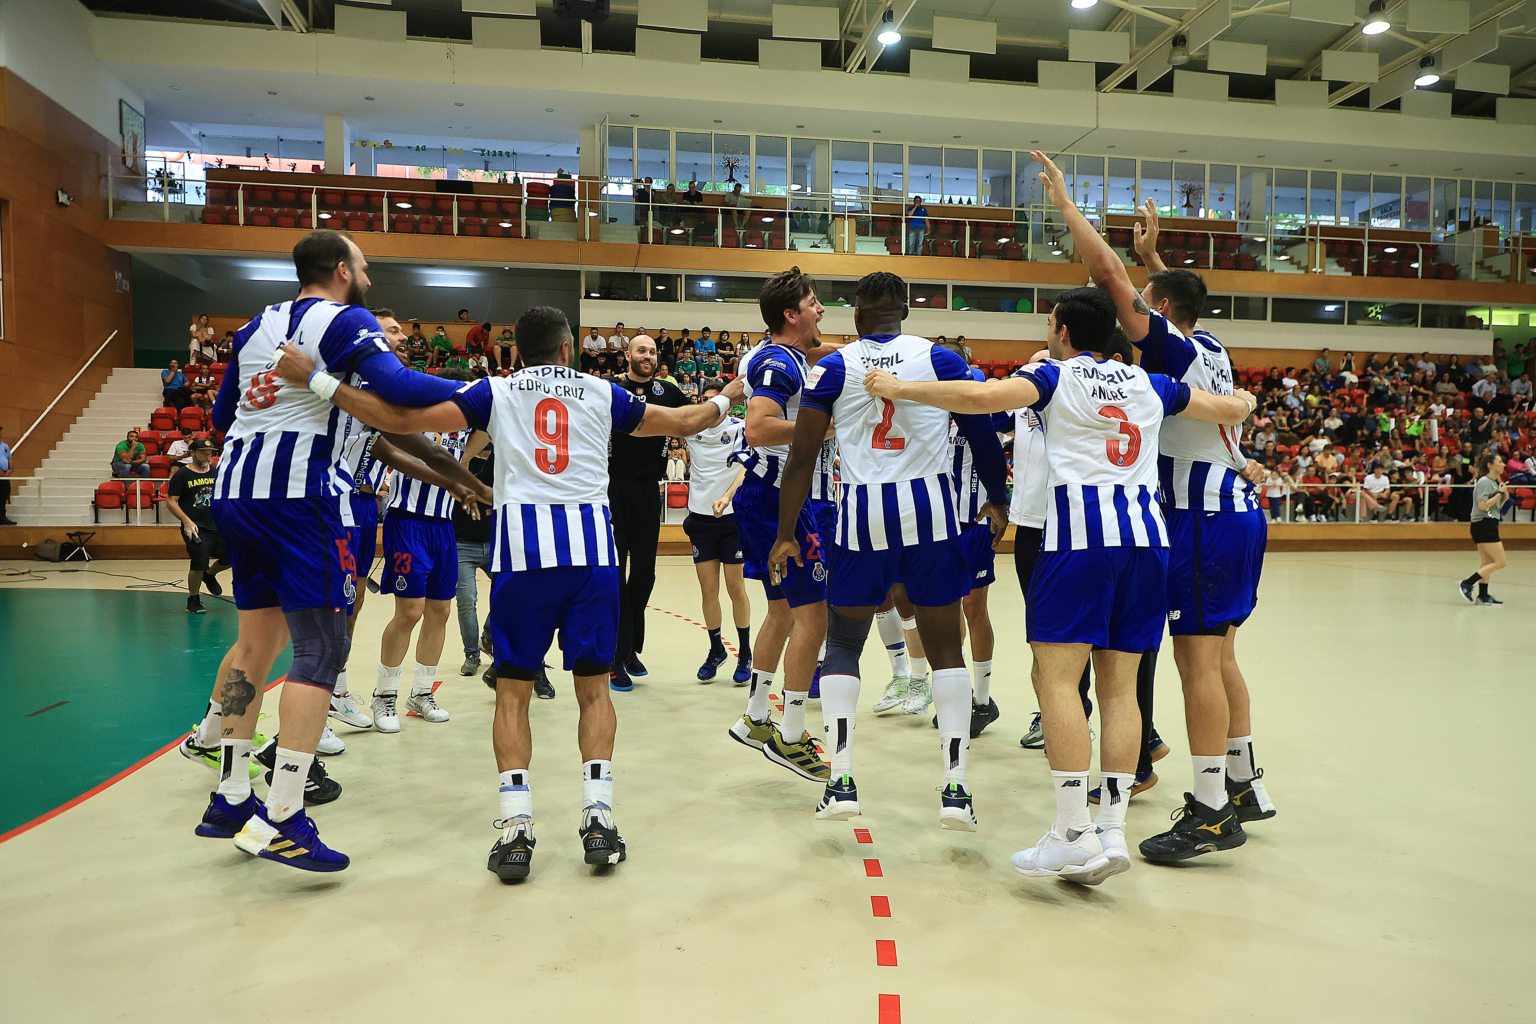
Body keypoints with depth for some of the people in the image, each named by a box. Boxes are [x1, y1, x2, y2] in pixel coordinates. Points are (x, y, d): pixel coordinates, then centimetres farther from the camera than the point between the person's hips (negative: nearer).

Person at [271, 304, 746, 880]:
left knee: (513, 691, 9)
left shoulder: (495, 392, 13)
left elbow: (400, 418, 5)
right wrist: (726, 397, 47)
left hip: (522, 545, -1)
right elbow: (685, 423, 27)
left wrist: (316, 379, 13)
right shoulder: (601, 394, 17)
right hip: (591, 543, 1)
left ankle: (516, 828, 3)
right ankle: (598, 817, 5)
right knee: (593, 686, 12)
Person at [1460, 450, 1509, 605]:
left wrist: (1504, 498, 7)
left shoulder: (1494, 482, 17)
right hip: (1484, 525, -10)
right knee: (1500, 562, -9)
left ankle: (1483, 595, 14)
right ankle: (1466, 584, -10)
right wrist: (1500, 493, -14)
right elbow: (1483, 505, -21)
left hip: (1489, 525, 10)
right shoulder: (1484, 482, -12)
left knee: (1488, 562, 11)